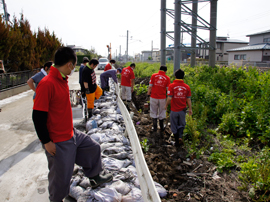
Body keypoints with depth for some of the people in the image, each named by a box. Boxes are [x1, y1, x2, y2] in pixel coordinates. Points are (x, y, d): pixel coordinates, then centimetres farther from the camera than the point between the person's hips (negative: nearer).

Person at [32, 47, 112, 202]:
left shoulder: (63, 80, 4)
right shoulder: (47, 83, -25)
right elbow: (38, 116, -23)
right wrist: (47, 142, -18)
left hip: (72, 134, 9)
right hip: (58, 142, -9)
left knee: (94, 148, 22)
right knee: (61, 175, 9)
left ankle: (95, 177, 44)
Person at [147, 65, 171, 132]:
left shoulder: (154, 75, -5)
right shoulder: (167, 78, -3)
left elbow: (150, 86, -6)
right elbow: (168, 89, -2)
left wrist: (148, 93, 8)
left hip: (153, 97, 0)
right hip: (162, 98, 1)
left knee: (154, 112, 12)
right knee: (162, 112, 15)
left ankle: (155, 127, 18)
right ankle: (161, 128, 26)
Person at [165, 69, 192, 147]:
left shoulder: (172, 86, -13)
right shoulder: (187, 87, -3)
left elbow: (169, 98, -18)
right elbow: (188, 99, 1)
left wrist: (166, 105, -1)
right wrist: (190, 109, 11)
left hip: (174, 110, -2)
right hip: (182, 110, 2)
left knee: (174, 126, 13)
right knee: (181, 125, 20)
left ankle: (177, 142, 22)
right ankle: (180, 136, -2)